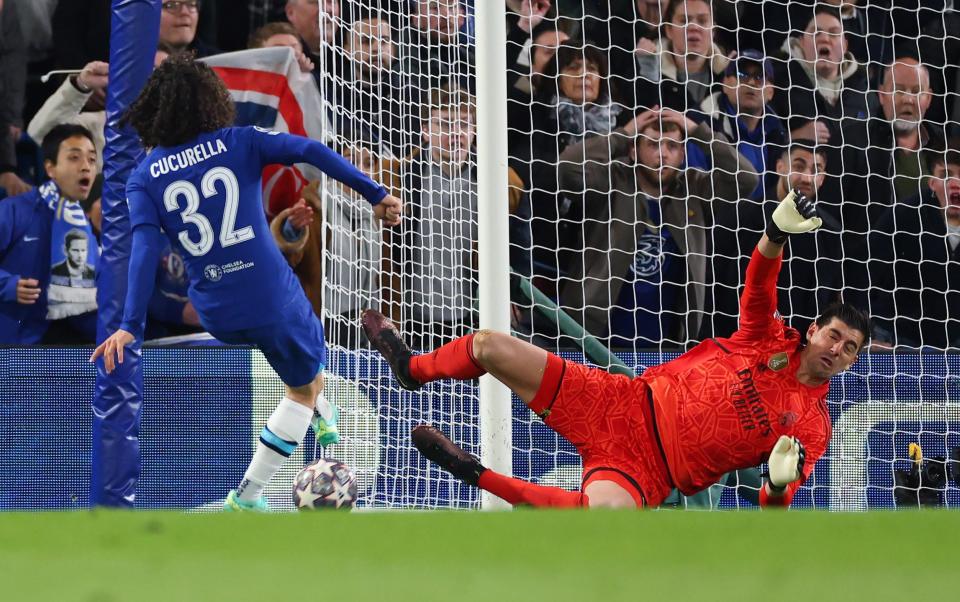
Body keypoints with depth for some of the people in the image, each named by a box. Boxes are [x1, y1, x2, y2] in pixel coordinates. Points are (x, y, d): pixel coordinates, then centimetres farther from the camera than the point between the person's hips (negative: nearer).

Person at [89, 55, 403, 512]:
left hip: (217, 316, 3)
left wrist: (131, 325, -17)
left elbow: (144, 250, -12)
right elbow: (311, 151, -13)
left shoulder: (143, 180, 0)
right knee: (304, 388, 20)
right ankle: (247, 496, 17)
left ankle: (321, 417, 44)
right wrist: (375, 195, -11)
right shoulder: (239, 143, -2)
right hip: (273, 300, -3)